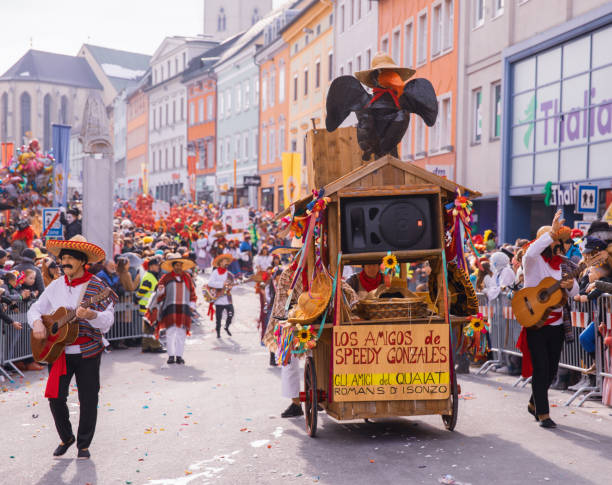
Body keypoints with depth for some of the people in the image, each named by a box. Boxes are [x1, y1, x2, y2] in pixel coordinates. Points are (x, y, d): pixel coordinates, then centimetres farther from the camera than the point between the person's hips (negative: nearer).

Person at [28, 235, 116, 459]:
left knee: (88, 401, 2)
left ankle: (83, 444, 20)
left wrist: (91, 315, -34)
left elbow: (107, 321, -14)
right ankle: (66, 438, 25)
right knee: (55, 397, 1)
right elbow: (35, 309, 16)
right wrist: (37, 323, -6)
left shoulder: (97, 287, -7)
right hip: (58, 350, 4)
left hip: (87, 352, -4)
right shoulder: (56, 286, 9)